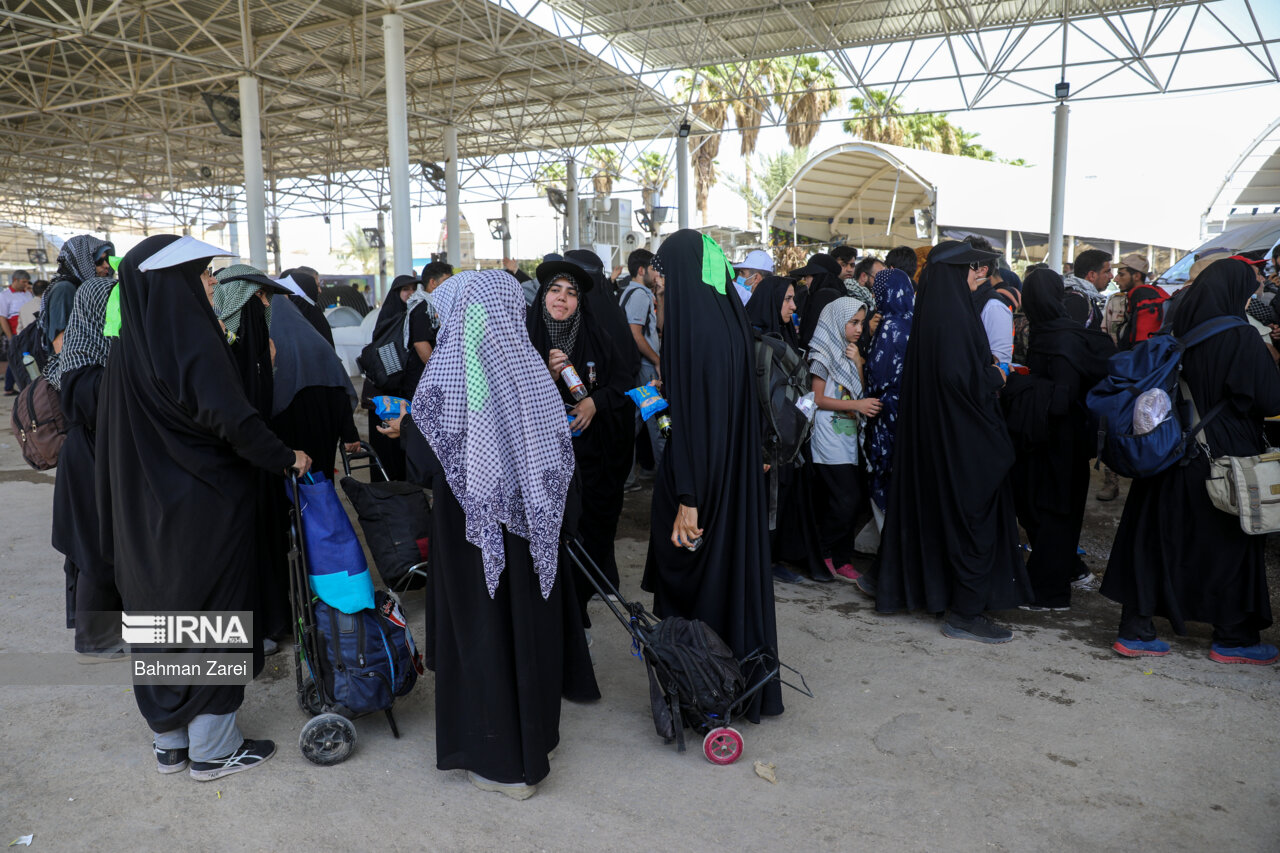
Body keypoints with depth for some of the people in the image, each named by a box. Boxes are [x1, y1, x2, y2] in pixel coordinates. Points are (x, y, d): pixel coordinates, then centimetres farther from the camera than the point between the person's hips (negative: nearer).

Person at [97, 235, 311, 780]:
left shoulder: (127, 346, 4)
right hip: (206, 509, -7)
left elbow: (113, 436, 11)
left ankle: (170, 740, 30)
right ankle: (212, 748, 17)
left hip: (146, 510, 7)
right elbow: (232, 418, -30)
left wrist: (122, 519, 19)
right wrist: (286, 458, -16)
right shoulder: (192, 339, -19)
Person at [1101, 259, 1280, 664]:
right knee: (1230, 541, 10)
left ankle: (1135, 630, 11)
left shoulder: (1178, 331, 3)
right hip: (1225, 458, -5)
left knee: (1156, 534, 8)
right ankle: (1233, 638, 22)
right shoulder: (1240, 337, -14)